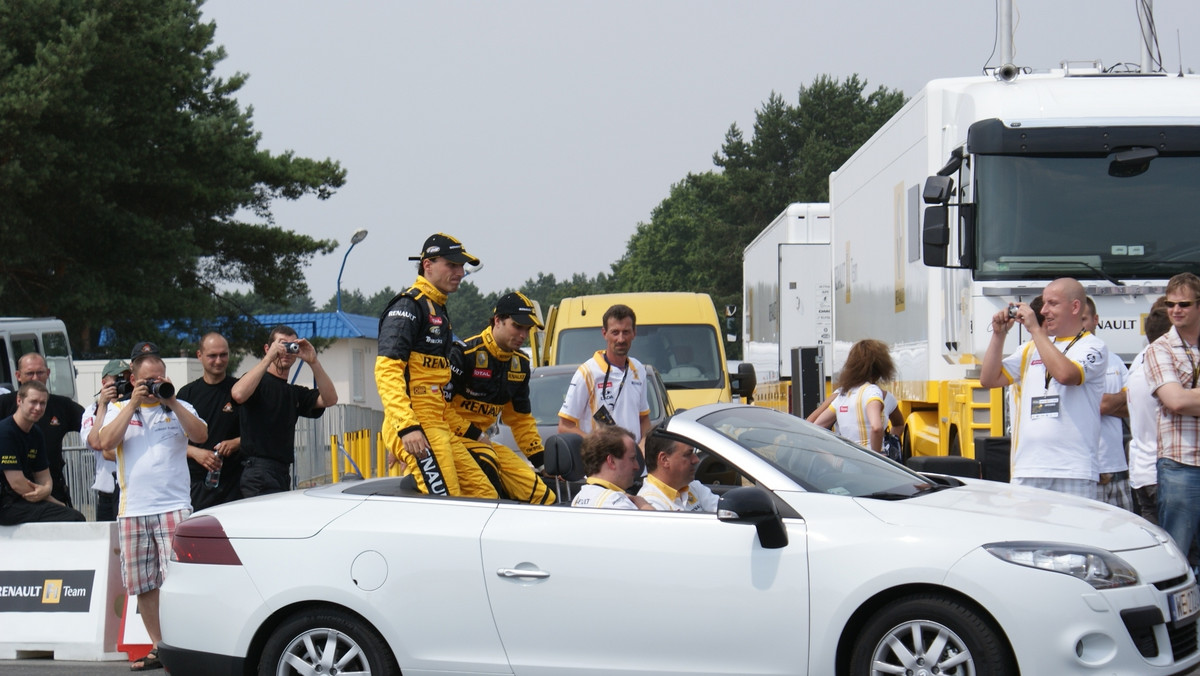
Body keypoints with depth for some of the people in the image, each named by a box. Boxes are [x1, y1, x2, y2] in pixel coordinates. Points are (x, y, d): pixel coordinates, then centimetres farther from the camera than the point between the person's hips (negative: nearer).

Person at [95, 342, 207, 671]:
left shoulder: (180, 407, 11)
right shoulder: (119, 409, 12)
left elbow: (201, 436, -6)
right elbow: (106, 442, -5)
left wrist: (171, 402, -10)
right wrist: (133, 404, -7)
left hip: (174, 506, -2)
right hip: (132, 509, 2)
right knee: (142, 583, 5)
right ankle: (158, 646, 14)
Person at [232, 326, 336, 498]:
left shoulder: (295, 393, 21)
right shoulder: (259, 381, 1)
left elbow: (329, 399, 7)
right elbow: (238, 394, -22)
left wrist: (313, 362, -4)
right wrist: (269, 358, -17)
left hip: (283, 473, 8)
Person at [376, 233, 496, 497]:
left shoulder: (438, 310, 24)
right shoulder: (408, 306, -7)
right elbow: (386, 371, -18)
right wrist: (407, 426, -27)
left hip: (438, 427, 10)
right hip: (416, 428, -10)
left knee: (485, 496, 5)